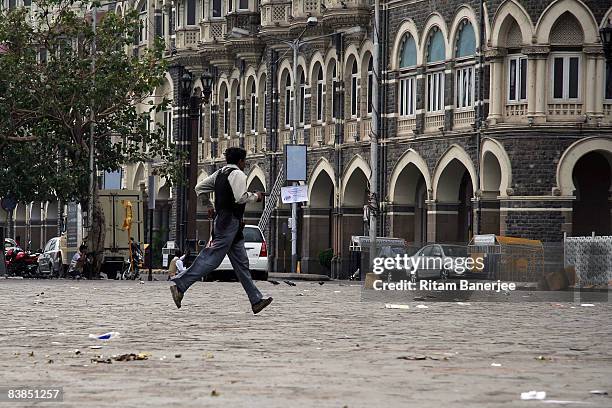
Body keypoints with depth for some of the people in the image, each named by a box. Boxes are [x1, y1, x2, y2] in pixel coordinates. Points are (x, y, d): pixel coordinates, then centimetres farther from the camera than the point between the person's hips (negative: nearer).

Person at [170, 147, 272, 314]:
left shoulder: (220, 173, 17)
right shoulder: (238, 174, -10)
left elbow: (199, 187, 20)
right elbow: (240, 197, -21)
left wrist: (208, 206, 23)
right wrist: (255, 196, -4)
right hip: (230, 221, -10)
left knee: (241, 262, 9)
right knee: (212, 259, -12)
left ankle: (256, 300, 10)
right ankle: (179, 284, -13)